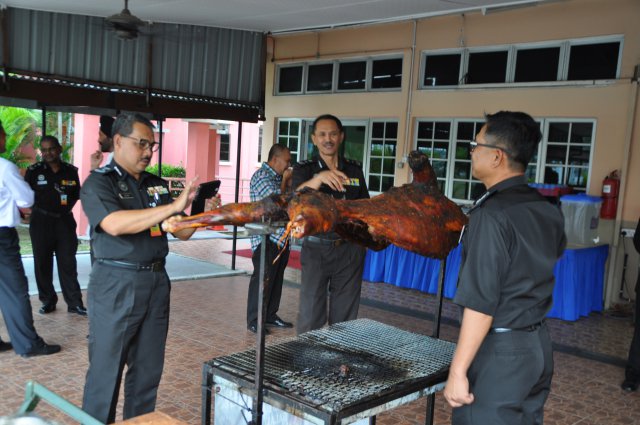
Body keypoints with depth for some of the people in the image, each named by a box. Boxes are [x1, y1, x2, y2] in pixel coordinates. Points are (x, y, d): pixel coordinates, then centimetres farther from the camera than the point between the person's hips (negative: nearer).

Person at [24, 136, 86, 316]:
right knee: (43, 263, 5)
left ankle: (75, 303, 4)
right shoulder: (34, 171, -3)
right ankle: (48, 301, 17)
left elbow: (76, 193, 14)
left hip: (64, 221, 1)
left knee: (68, 263, 1)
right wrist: (37, 209, -2)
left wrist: (67, 206, 4)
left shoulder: (71, 171, 3)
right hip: (41, 222, -1)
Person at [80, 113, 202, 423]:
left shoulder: (157, 185, 12)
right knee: (106, 369, 4)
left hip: (156, 282, 6)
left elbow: (181, 233, 13)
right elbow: (115, 224, -24)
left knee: (148, 368, 13)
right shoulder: (98, 182, -5)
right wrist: (174, 206, -26)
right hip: (116, 284, -5)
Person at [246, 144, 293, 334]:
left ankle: (270, 315, 24)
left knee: (276, 278, 14)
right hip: (266, 239, -9)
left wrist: (290, 183, 8)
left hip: (280, 238, 9)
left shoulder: (278, 177, 17)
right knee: (263, 279, -6)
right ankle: (254, 321, 2)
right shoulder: (262, 176, -12)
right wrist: (285, 181, -6)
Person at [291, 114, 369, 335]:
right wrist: (319, 178, -39)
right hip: (317, 248, -2)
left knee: (345, 315, 9)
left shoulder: (355, 169, 8)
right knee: (311, 312, 0)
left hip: (350, 249, 3)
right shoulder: (304, 169, -1)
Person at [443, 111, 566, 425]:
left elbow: (481, 303, -24)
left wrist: (458, 371, -20)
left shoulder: (492, 215, -20)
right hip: (539, 345, 8)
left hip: (500, 352, -8)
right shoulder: (549, 211, 4)